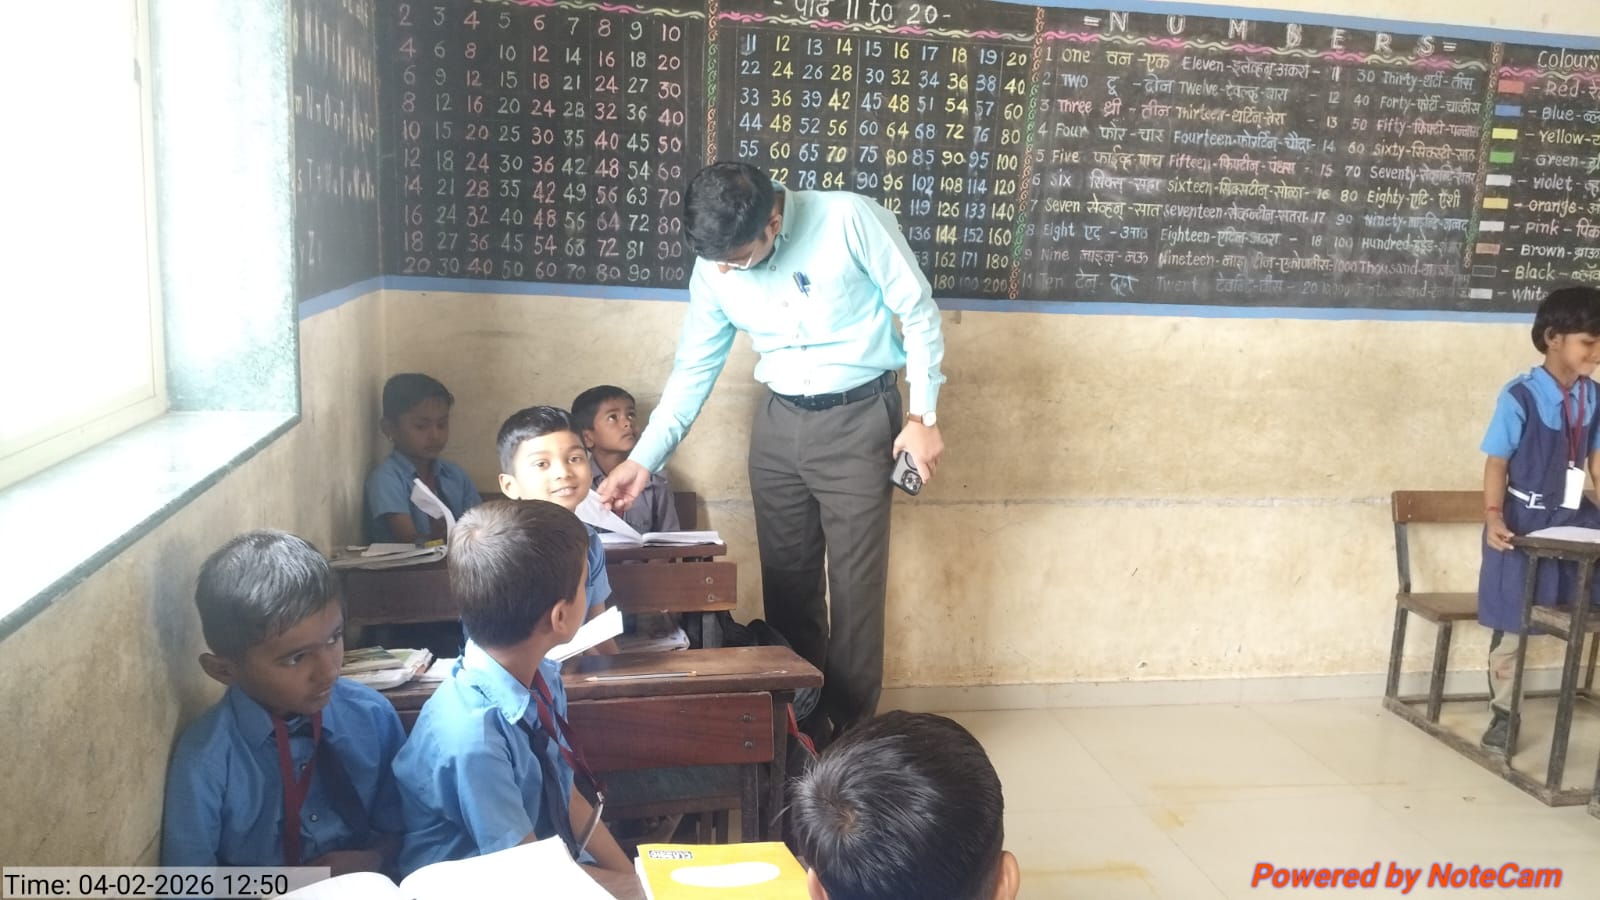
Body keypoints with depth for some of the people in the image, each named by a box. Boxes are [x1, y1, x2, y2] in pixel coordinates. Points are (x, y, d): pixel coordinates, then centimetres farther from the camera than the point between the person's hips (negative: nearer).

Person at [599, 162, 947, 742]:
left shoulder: (851, 221, -19)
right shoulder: (714, 267, -4)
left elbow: (919, 314, -10)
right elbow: (693, 370, 2)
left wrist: (923, 415, -10)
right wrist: (643, 460, -5)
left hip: (858, 419, -4)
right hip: (779, 423, 5)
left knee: (855, 583, 1)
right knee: (786, 583, 11)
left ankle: (851, 731, 16)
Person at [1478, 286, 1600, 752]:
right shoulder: (1520, 396, -15)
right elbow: (1497, 462, -12)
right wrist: (1494, 517, -22)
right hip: (1525, 520, -5)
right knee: (1511, 623, 6)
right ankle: (1502, 714, 23)